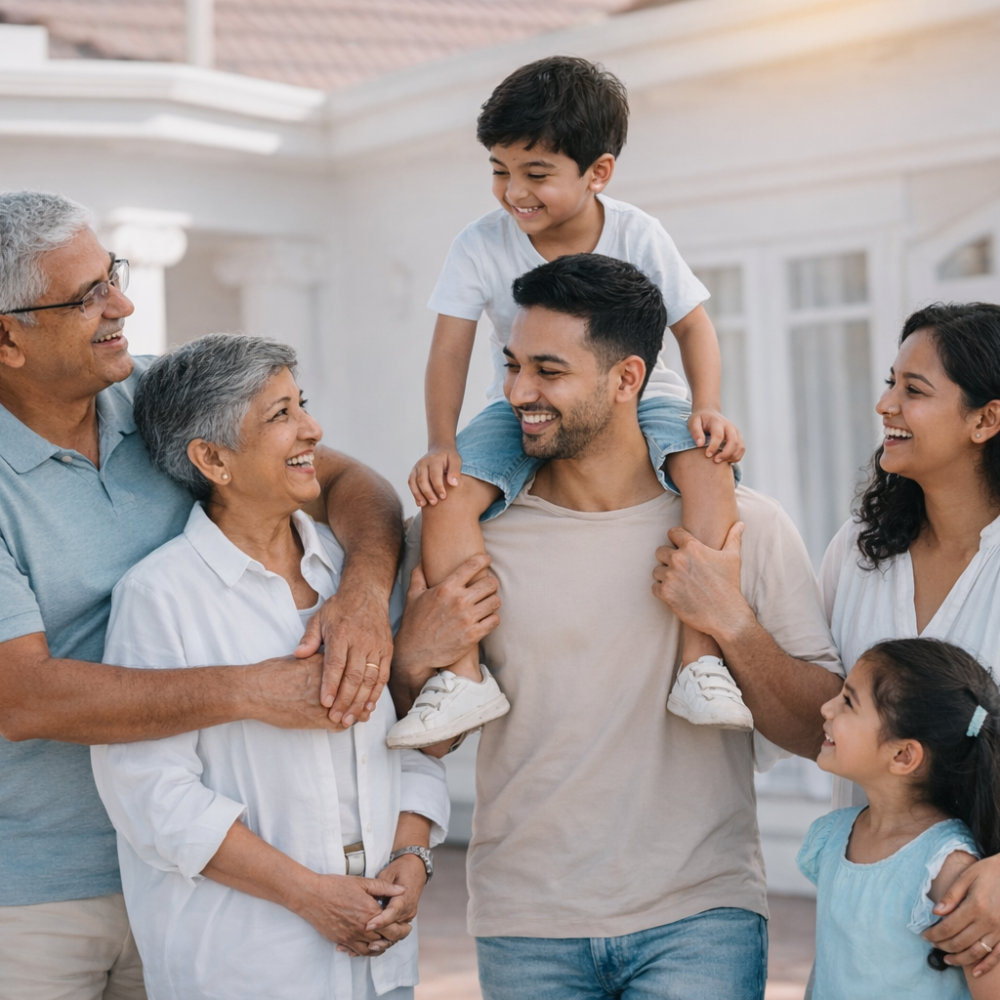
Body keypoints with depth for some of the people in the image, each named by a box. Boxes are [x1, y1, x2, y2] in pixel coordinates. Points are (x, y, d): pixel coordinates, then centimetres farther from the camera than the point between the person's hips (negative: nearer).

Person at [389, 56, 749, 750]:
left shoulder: (637, 236, -10)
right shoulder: (482, 247, -10)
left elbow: (694, 326, -4)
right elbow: (450, 349, -11)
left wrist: (708, 409, -21)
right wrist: (441, 444, -23)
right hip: (524, 410, 1)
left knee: (708, 465, -32)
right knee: (448, 493, -27)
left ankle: (702, 663, -30)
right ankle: (463, 674, -22)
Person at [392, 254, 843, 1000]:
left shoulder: (741, 526, -2)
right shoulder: (477, 529, 1)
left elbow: (824, 735, -2)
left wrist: (732, 622, -16)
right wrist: (418, 659, -11)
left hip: (699, 914, -1)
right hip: (528, 927, 2)